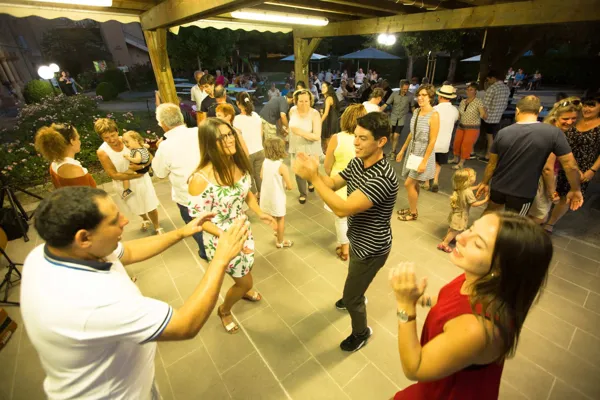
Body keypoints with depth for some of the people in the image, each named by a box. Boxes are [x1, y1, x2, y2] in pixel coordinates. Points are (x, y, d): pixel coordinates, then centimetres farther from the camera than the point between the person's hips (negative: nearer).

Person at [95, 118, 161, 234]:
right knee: (137, 208, 24)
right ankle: (145, 219, 57)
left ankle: (157, 227, 34)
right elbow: (114, 175, -18)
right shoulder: (102, 152, -19)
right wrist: (136, 175, -24)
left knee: (151, 206, 7)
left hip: (141, 178, 0)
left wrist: (141, 166, -33)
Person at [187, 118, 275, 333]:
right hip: (220, 239, -6)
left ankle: (242, 291, 67)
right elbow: (199, 219, -21)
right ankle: (224, 311, 44)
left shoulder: (239, 164, -10)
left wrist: (260, 213, -10)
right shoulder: (201, 178, -30)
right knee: (245, 281, 11)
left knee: (246, 269, 30)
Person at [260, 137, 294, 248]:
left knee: (273, 217, 29)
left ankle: (277, 232, 53)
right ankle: (280, 242, 32)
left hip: (266, 195, 6)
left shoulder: (265, 162, -7)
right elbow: (289, 186, -21)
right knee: (280, 219, 15)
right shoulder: (282, 166, -24)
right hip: (277, 197, -6)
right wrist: (284, 185, -1)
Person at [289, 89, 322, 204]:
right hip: (296, 147, 3)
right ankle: (302, 194, 29)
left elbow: (317, 136, -26)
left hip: (310, 148, -3)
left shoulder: (315, 114, -21)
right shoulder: (292, 110, -7)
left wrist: (300, 132, -33)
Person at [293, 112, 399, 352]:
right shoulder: (357, 162, -9)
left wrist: (312, 177, -40)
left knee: (351, 296, 12)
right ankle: (356, 297, 67)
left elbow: (342, 209, -41)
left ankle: (361, 332, 41)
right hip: (359, 239, 8)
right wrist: (313, 172, -23)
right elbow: (332, 184, -3)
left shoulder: (383, 177, -37)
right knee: (354, 278, 35)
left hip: (372, 248, -8)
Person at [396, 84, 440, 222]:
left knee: (408, 184, -5)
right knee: (414, 184, 15)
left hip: (423, 155, -7)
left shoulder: (434, 115, -18)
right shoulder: (416, 111, 4)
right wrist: (402, 150, 15)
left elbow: (432, 141, -19)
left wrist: (424, 161, -21)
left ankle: (413, 213, 12)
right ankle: (412, 208, 30)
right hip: (412, 152, 7)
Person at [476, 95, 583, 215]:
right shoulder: (554, 133, -14)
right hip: (523, 192, -2)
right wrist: (575, 190, 4)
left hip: (498, 186, 2)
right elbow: (571, 166, -10)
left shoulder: (503, 133, -8)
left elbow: (492, 164, -1)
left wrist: (485, 183, 12)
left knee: (490, 210, 27)